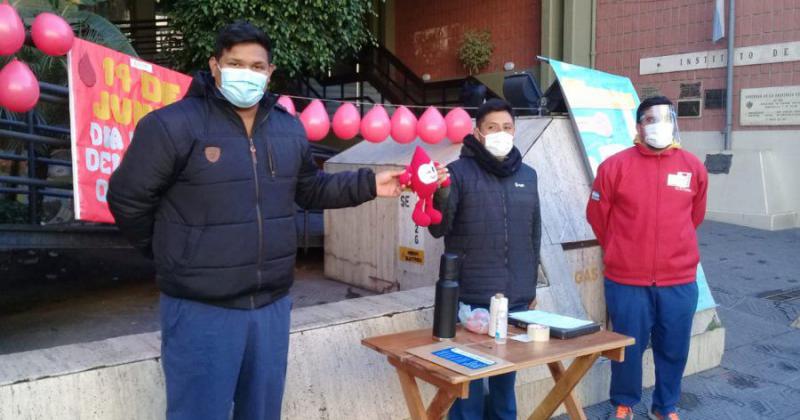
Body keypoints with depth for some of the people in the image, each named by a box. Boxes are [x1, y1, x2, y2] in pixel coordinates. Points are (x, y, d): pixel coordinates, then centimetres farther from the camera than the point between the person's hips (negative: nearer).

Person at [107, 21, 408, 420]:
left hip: (272, 305, 6)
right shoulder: (173, 125, -15)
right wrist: (173, 253, 3)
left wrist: (368, 184, 9)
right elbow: (126, 198, -6)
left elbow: (310, 189, 18)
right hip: (201, 310, -5)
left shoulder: (289, 129, 5)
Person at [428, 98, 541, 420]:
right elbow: (438, 229, -12)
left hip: (516, 299, 4)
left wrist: (531, 285, 18)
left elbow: (534, 234, 17)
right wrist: (441, 194, -31)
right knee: (469, 376, 3)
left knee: (507, 375, 16)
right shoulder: (459, 172, -5)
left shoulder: (527, 175, 10)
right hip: (471, 299, -4)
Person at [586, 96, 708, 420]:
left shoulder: (694, 168, 2)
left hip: (679, 280, 3)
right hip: (626, 280, -2)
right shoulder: (615, 166, -6)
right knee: (628, 348, 9)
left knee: (673, 349, 12)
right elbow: (597, 215, 3)